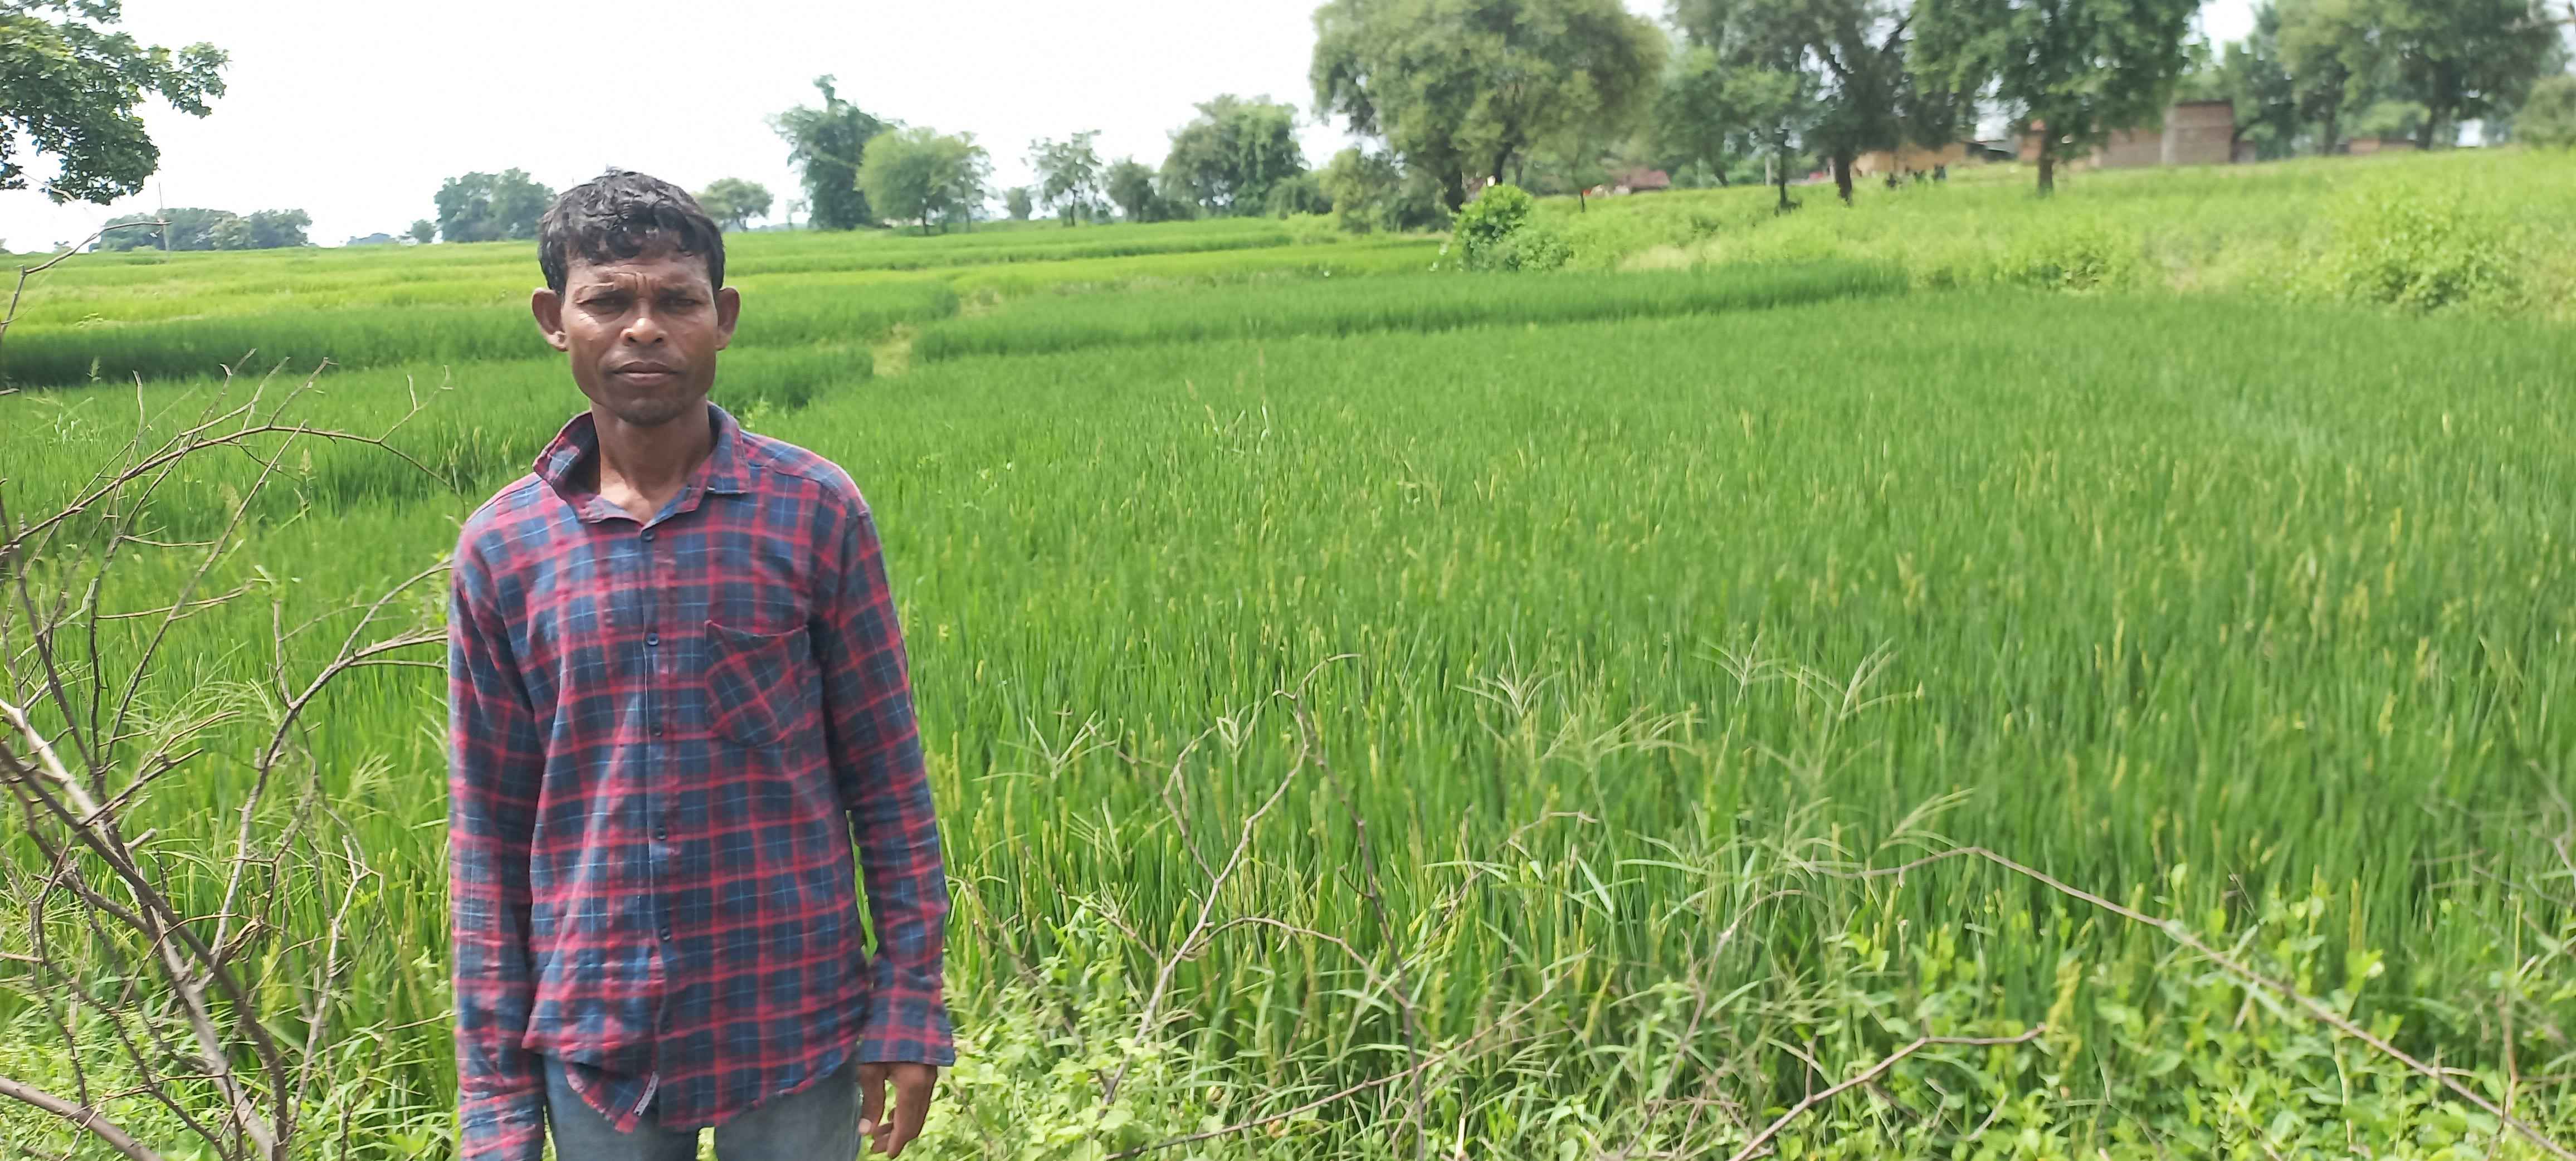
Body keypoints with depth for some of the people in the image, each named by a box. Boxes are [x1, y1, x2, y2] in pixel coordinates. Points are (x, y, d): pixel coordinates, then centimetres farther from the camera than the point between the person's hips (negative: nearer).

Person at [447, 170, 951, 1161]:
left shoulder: (814, 511, -6)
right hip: (595, 1042, 2)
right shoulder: (501, 549, -1)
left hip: (794, 1028, -1)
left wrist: (910, 1010, -3)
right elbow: (488, 833, 3)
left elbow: (888, 782, -2)